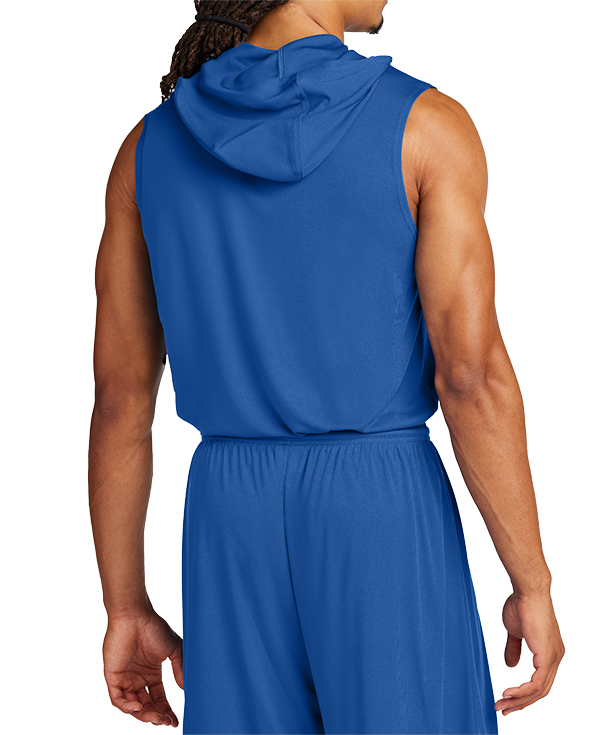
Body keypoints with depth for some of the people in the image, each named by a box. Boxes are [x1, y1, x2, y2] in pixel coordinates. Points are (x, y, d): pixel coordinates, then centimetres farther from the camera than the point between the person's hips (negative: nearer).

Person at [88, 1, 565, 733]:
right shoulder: (427, 126, -9)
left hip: (235, 535, 4)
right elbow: (474, 377, -14)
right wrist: (534, 586, -3)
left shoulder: (150, 147, 3)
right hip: (388, 534, -4)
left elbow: (117, 397, 4)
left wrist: (126, 612, 12)